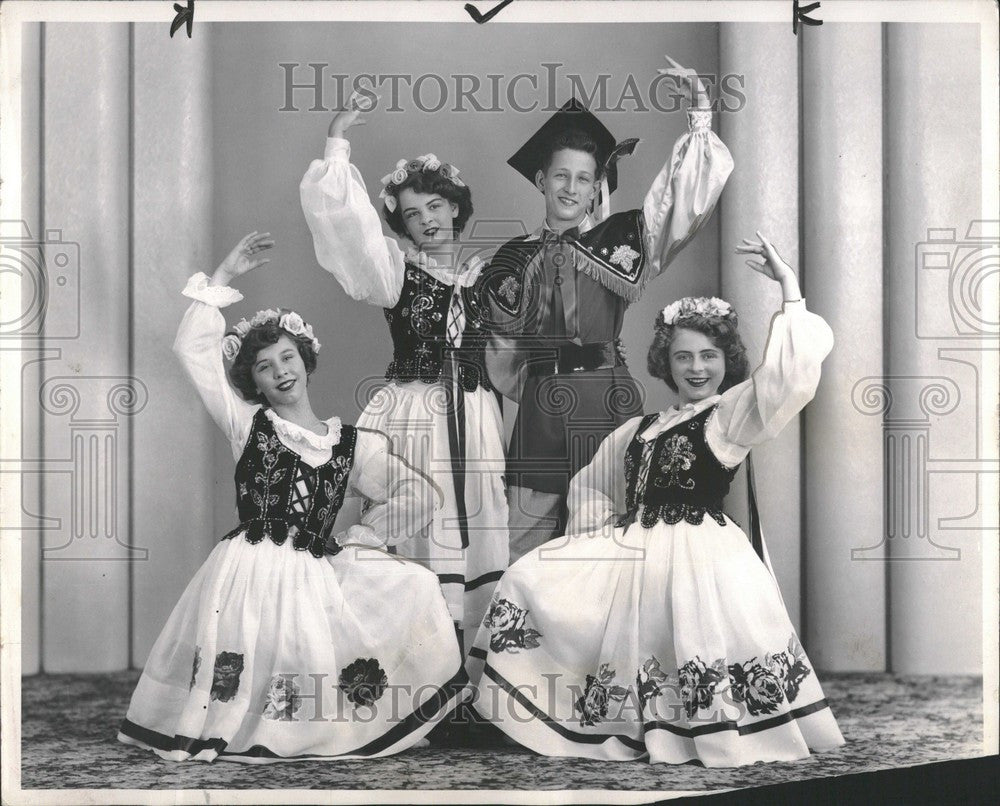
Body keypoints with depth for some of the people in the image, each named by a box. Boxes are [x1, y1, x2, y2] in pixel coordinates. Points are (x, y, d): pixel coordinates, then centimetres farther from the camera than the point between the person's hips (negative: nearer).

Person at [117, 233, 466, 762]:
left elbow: (415, 497, 13)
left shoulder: (354, 444, 13)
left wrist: (358, 536, 6)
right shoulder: (248, 424, 9)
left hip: (316, 576, 3)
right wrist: (223, 279, 4)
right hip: (248, 574, -3)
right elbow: (193, 349, 3)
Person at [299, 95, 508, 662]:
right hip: (412, 417, -3)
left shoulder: (484, 274, 13)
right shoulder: (394, 268, 5)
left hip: (476, 418, 3)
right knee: (418, 533, -9)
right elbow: (341, 214, -6)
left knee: (477, 538, 0)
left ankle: (471, 653, 7)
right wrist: (338, 143, -7)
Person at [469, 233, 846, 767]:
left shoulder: (732, 415, 4)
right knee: (529, 582, -1)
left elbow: (790, 372, -14)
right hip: (630, 552, 7)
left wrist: (790, 290, -14)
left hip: (698, 551, -7)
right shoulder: (639, 429, 23)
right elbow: (591, 484, 35)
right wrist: (598, 540, 19)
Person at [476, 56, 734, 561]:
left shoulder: (619, 239, 8)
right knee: (524, 542, 1)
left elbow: (684, 196, -3)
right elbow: (502, 347, 19)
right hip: (540, 406, 2)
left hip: (609, 400, -1)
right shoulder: (514, 259, 13)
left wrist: (700, 117, -8)